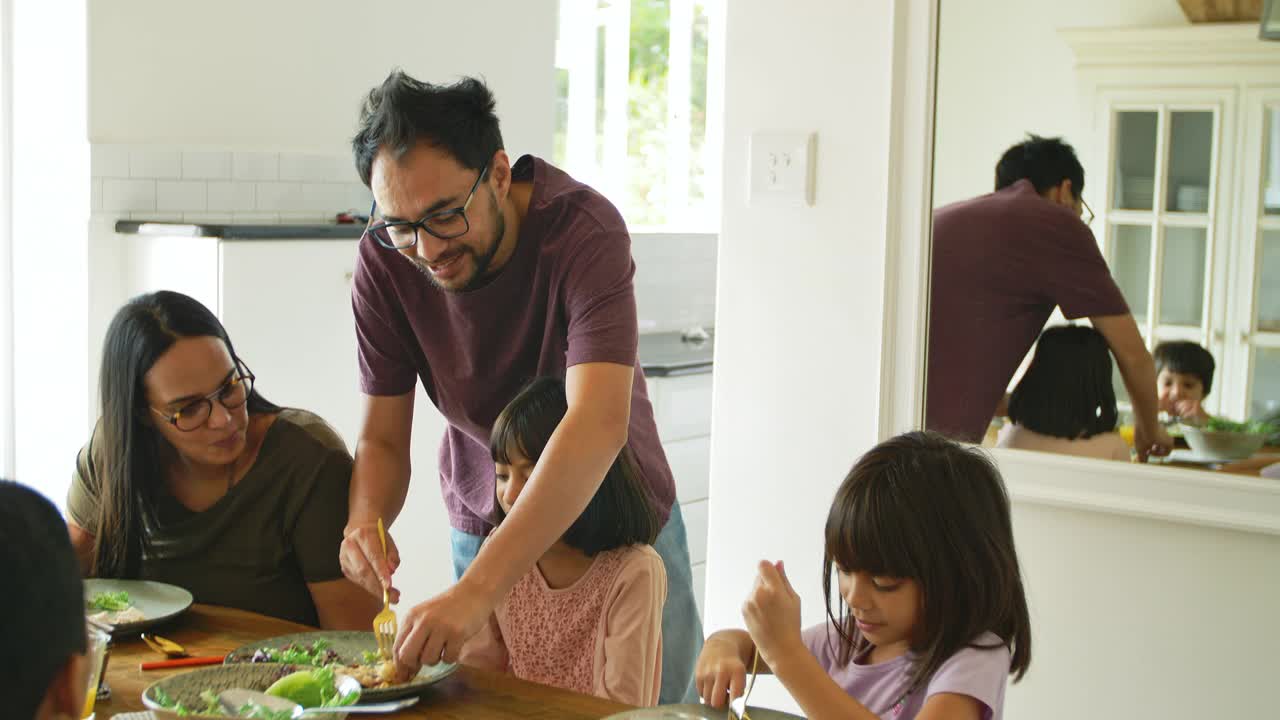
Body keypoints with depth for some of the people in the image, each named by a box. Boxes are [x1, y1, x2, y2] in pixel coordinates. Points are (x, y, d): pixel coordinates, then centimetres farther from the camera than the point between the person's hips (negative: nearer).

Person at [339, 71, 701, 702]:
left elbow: (599, 423, -44)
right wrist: (365, 521, -34)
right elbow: (382, 438, -10)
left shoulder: (584, 228, -31)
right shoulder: (383, 261, -18)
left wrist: (478, 589, -53)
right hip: (487, 531, 2)